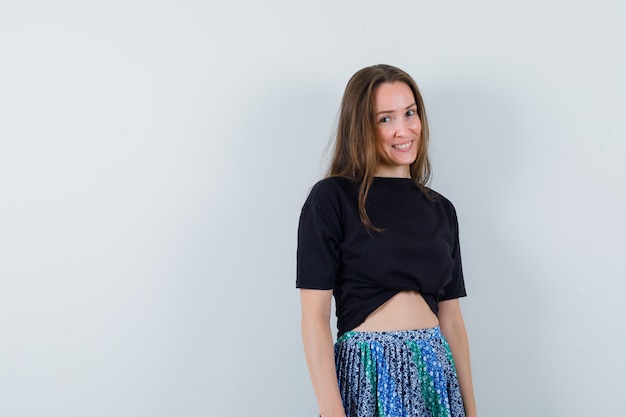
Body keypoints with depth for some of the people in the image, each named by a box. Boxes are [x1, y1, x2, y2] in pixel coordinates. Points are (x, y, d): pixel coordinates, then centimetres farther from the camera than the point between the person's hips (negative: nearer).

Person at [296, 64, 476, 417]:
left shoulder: (441, 210, 10)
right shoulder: (331, 199, -7)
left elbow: (451, 317, 11)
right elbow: (315, 315, -11)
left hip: (436, 375, 5)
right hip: (366, 374, -5)